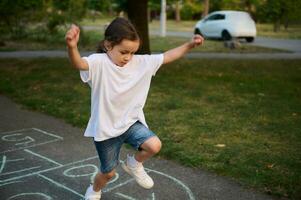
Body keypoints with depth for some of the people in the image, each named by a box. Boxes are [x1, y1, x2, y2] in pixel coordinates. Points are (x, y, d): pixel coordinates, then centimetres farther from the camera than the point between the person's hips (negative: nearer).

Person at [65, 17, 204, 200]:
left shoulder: (141, 63, -6)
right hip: (106, 128, -3)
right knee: (109, 172, 11)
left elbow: (167, 57, 1)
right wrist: (72, 47, -64)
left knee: (154, 145, -21)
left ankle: (134, 164, 14)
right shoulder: (99, 63, -21)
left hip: (131, 122, 4)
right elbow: (79, 64, -42)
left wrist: (190, 45, -7)